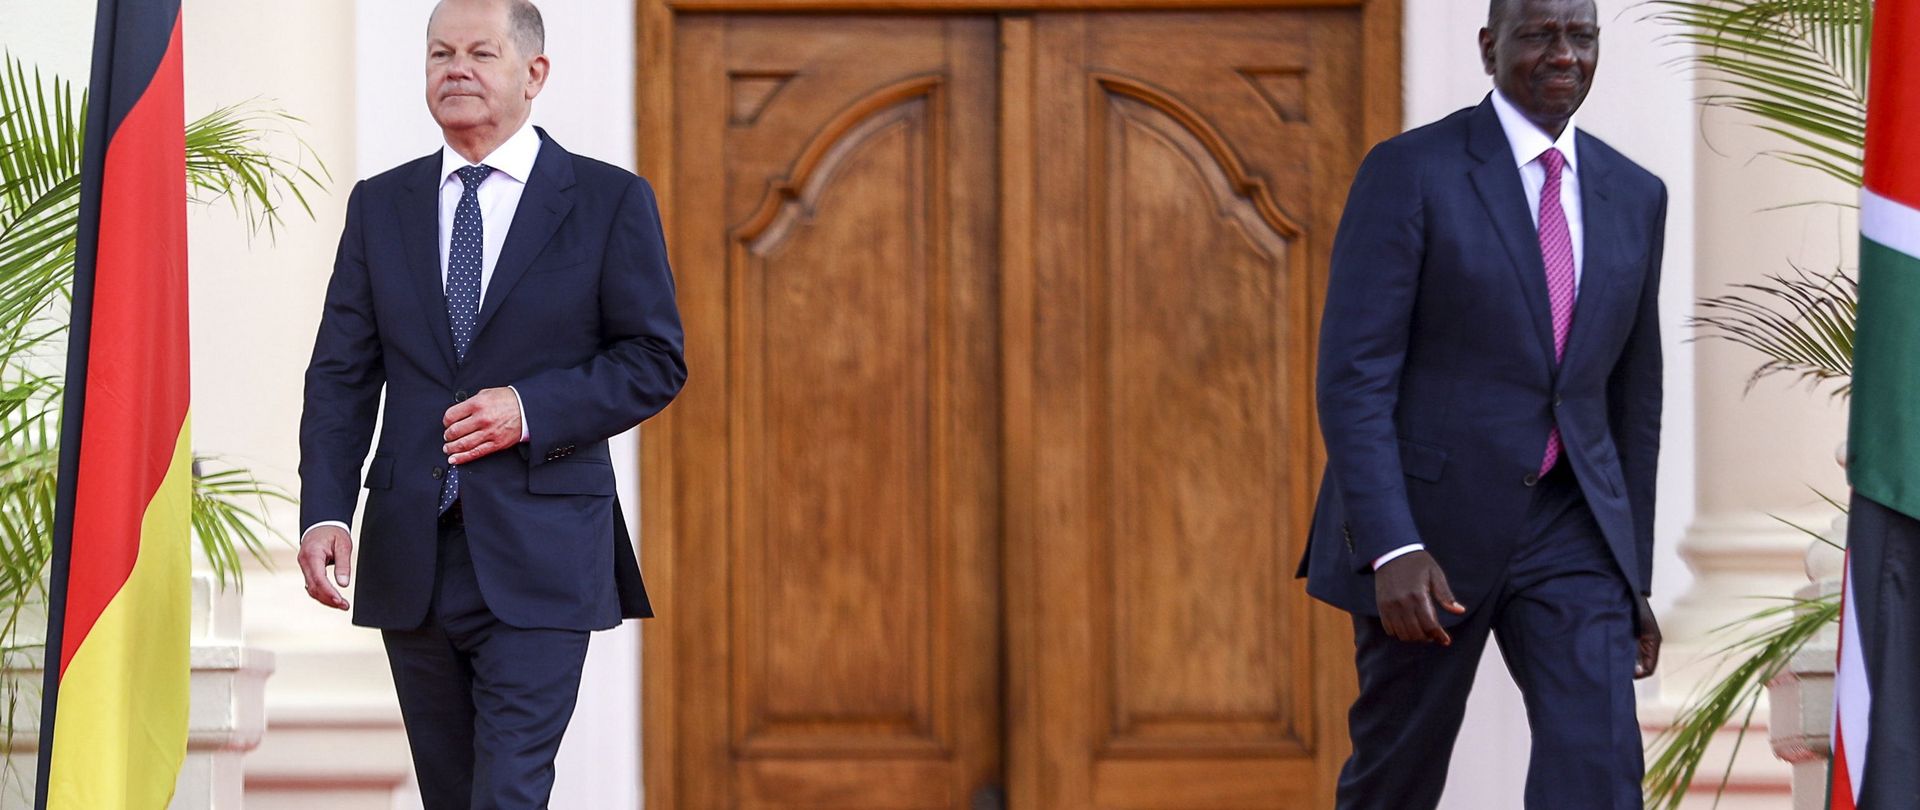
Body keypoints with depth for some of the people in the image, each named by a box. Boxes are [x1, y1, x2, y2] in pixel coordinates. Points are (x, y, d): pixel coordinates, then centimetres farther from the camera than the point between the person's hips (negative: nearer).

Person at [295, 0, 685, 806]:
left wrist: (531, 408, -14)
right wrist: (324, 513, -8)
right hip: (411, 557, 4)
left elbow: (656, 360, 1)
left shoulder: (610, 201, 1)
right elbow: (341, 375, 7)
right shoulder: (380, 205, 11)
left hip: (540, 559, -4)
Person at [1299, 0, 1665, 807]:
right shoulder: (1410, 172, -8)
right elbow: (1352, 377, -13)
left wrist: (1634, 577, 16)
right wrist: (1390, 549, -23)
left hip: (1569, 527, 3)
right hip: (1428, 524, -3)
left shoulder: (1634, 196, 9)